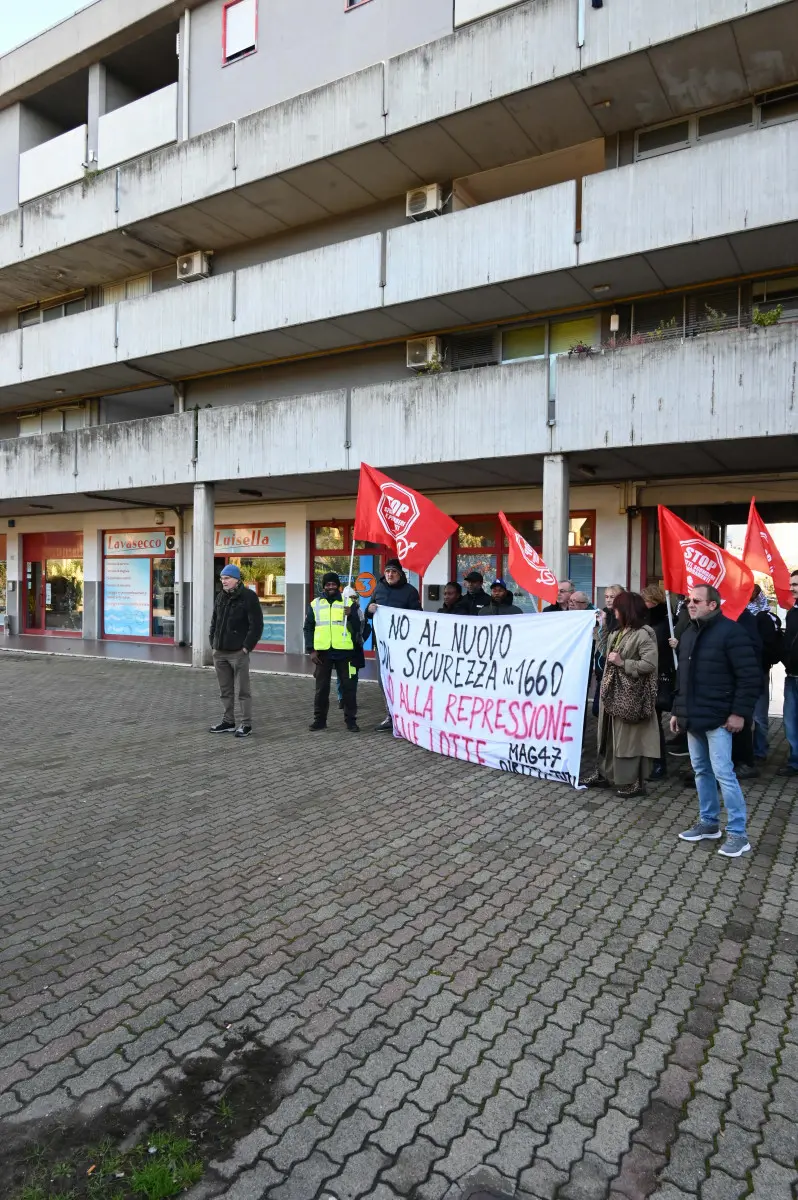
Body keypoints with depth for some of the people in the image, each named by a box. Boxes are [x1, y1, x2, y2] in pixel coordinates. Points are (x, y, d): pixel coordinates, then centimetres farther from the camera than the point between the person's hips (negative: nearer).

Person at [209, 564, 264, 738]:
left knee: (243, 690, -1)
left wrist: (246, 647, -14)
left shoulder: (248, 597, -8)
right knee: (225, 690, 14)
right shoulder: (220, 597, 13)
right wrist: (213, 645, 12)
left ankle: (246, 724, 7)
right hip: (219, 652, 7)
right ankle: (228, 722, 24)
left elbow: (256, 625, -12)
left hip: (238, 652, -7)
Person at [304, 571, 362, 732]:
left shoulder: (349, 603, 5)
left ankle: (351, 720, 12)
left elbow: (357, 628, 2)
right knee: (321, 687, 8)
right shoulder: (315, 604, 10)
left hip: (344, 652, -1)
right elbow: (308, 628, 9)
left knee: (349, 687, 2)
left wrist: (350, 615, -18)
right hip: (323, 652, 1)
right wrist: (311, 650, -1)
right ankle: (320, 719, 18)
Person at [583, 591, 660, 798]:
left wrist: (623, 663, -20)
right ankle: (605, 774, 27)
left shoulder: (643, 634, -16)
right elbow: (606, 653, 23)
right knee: (609, 735, 16)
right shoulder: (619, 633, 13)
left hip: (630, 696, -9)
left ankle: (634, 782, 10)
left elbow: (649, 664, -24)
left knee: (628, 738, -1)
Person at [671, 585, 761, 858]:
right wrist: (678, 710, 18)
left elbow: (750, 677, -15)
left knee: (723, 773, -7)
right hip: (693, 718, 8)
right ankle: (708, 822, 26)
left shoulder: (731, 631, -11)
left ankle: (738, 833, 4)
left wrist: (740, 712, -17)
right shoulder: (688, 634, 14)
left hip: (718, 719, -8)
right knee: (701, 771, 14)